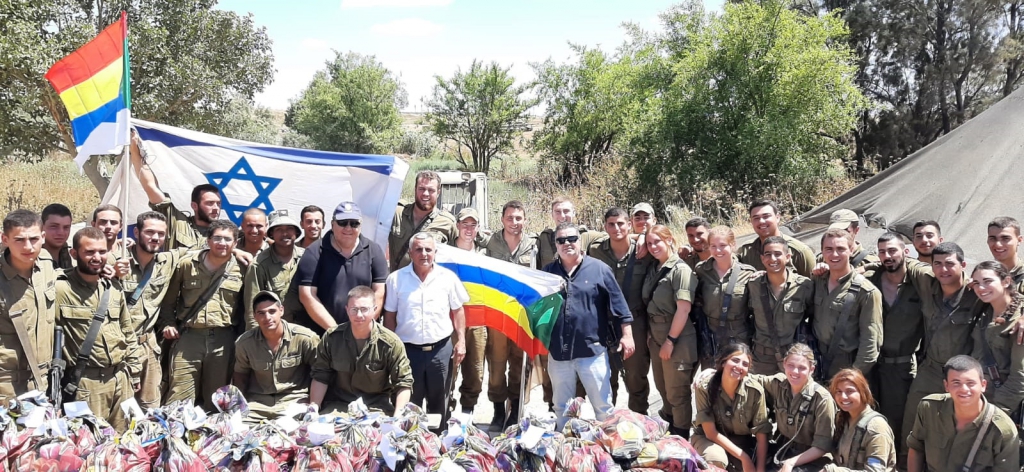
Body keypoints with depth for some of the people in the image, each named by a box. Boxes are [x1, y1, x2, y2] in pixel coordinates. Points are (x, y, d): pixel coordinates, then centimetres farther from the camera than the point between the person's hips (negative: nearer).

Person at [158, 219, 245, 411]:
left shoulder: (240, 269, 5)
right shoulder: (187, 264, 4)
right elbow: (169, 298, 11)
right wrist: (167, 324, 4)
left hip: (223, 340, 1)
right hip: (188, 337, -1)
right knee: (179, 398, -1)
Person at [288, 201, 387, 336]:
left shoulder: (373, 251, 5)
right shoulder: (314, 253, -1)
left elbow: (379, 293, 1)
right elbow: (307, 296, -7)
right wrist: (335, 330, -12)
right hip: (317, 335, -1)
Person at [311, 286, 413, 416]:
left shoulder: (391, 343, -12)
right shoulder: (331, 337, -5)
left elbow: (403, 383, -8)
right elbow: (320, 376, 2)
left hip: (377, 405, -1)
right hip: (338, 403, 2)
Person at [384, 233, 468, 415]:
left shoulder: (448, 277, 0)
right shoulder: (396, 279, -2)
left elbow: (457, 311, 8)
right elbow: (390, 316, 3)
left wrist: (461, 341, 0)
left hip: (441, 349, 1)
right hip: (408, 350, -1)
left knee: (438, 404, 14)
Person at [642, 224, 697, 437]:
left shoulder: (681, 270, -15)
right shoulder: (653, 270, 9)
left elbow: (684, 309, -20)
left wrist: (670, 340, -19)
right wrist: (651, 335, 5)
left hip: (676, 340, -8)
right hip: (656, 338, 8)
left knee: (677, 392, 4)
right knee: (662, 388, 21)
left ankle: (680, 438, 18)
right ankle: (667, 431, 38)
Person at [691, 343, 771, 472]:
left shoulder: (755, 391, -19)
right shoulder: (704, 387, -23)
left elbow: (761, 433, -14)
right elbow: (710, 432, -20)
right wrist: (743, 457, -25)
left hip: (741, 440, 3)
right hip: (708, 439, -3)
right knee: (716, 459, -34)